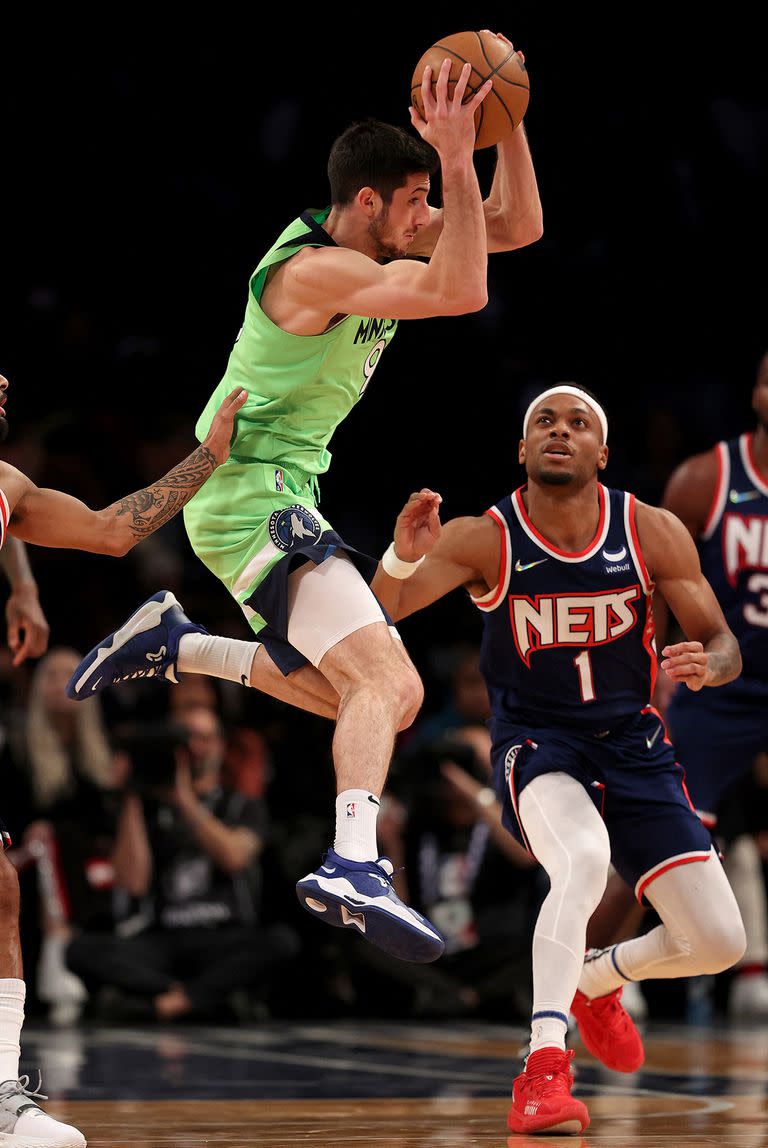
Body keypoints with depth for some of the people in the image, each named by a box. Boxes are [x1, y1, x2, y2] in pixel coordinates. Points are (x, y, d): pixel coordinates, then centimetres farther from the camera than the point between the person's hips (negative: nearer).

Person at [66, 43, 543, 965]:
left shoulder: (380, 241, 8)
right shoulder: (318, 270, -20)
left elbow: (518, 226, 9)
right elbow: (462, 292, -32)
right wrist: (458, 160, -32)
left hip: (280, 500, 10)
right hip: (254, 501, -10)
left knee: (351, 694, 22)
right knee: (391, 684, -25)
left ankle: (169, 645, 24)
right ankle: (353, 868, -41)